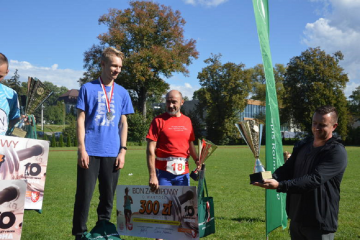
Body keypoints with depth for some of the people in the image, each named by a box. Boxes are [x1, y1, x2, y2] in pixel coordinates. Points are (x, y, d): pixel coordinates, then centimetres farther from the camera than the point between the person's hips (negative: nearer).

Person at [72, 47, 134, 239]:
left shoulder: (122, 92, 10)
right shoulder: (88, 88, 1)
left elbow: (123, 123, 12)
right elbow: (81, 120, -1)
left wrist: (123, 150, 3)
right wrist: (82, 149, -8)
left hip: (112, 153, 3)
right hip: (91, 151, -3)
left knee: (108, 196, 9)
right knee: (84, 194, 0)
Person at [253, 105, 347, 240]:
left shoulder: (337, 152, -15)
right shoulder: (302, 145, 9)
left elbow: (314, 179, -26)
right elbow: (287, 169, 4)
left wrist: (279, 185, -34)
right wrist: (270, 179, -18)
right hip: (296, 219, 7)